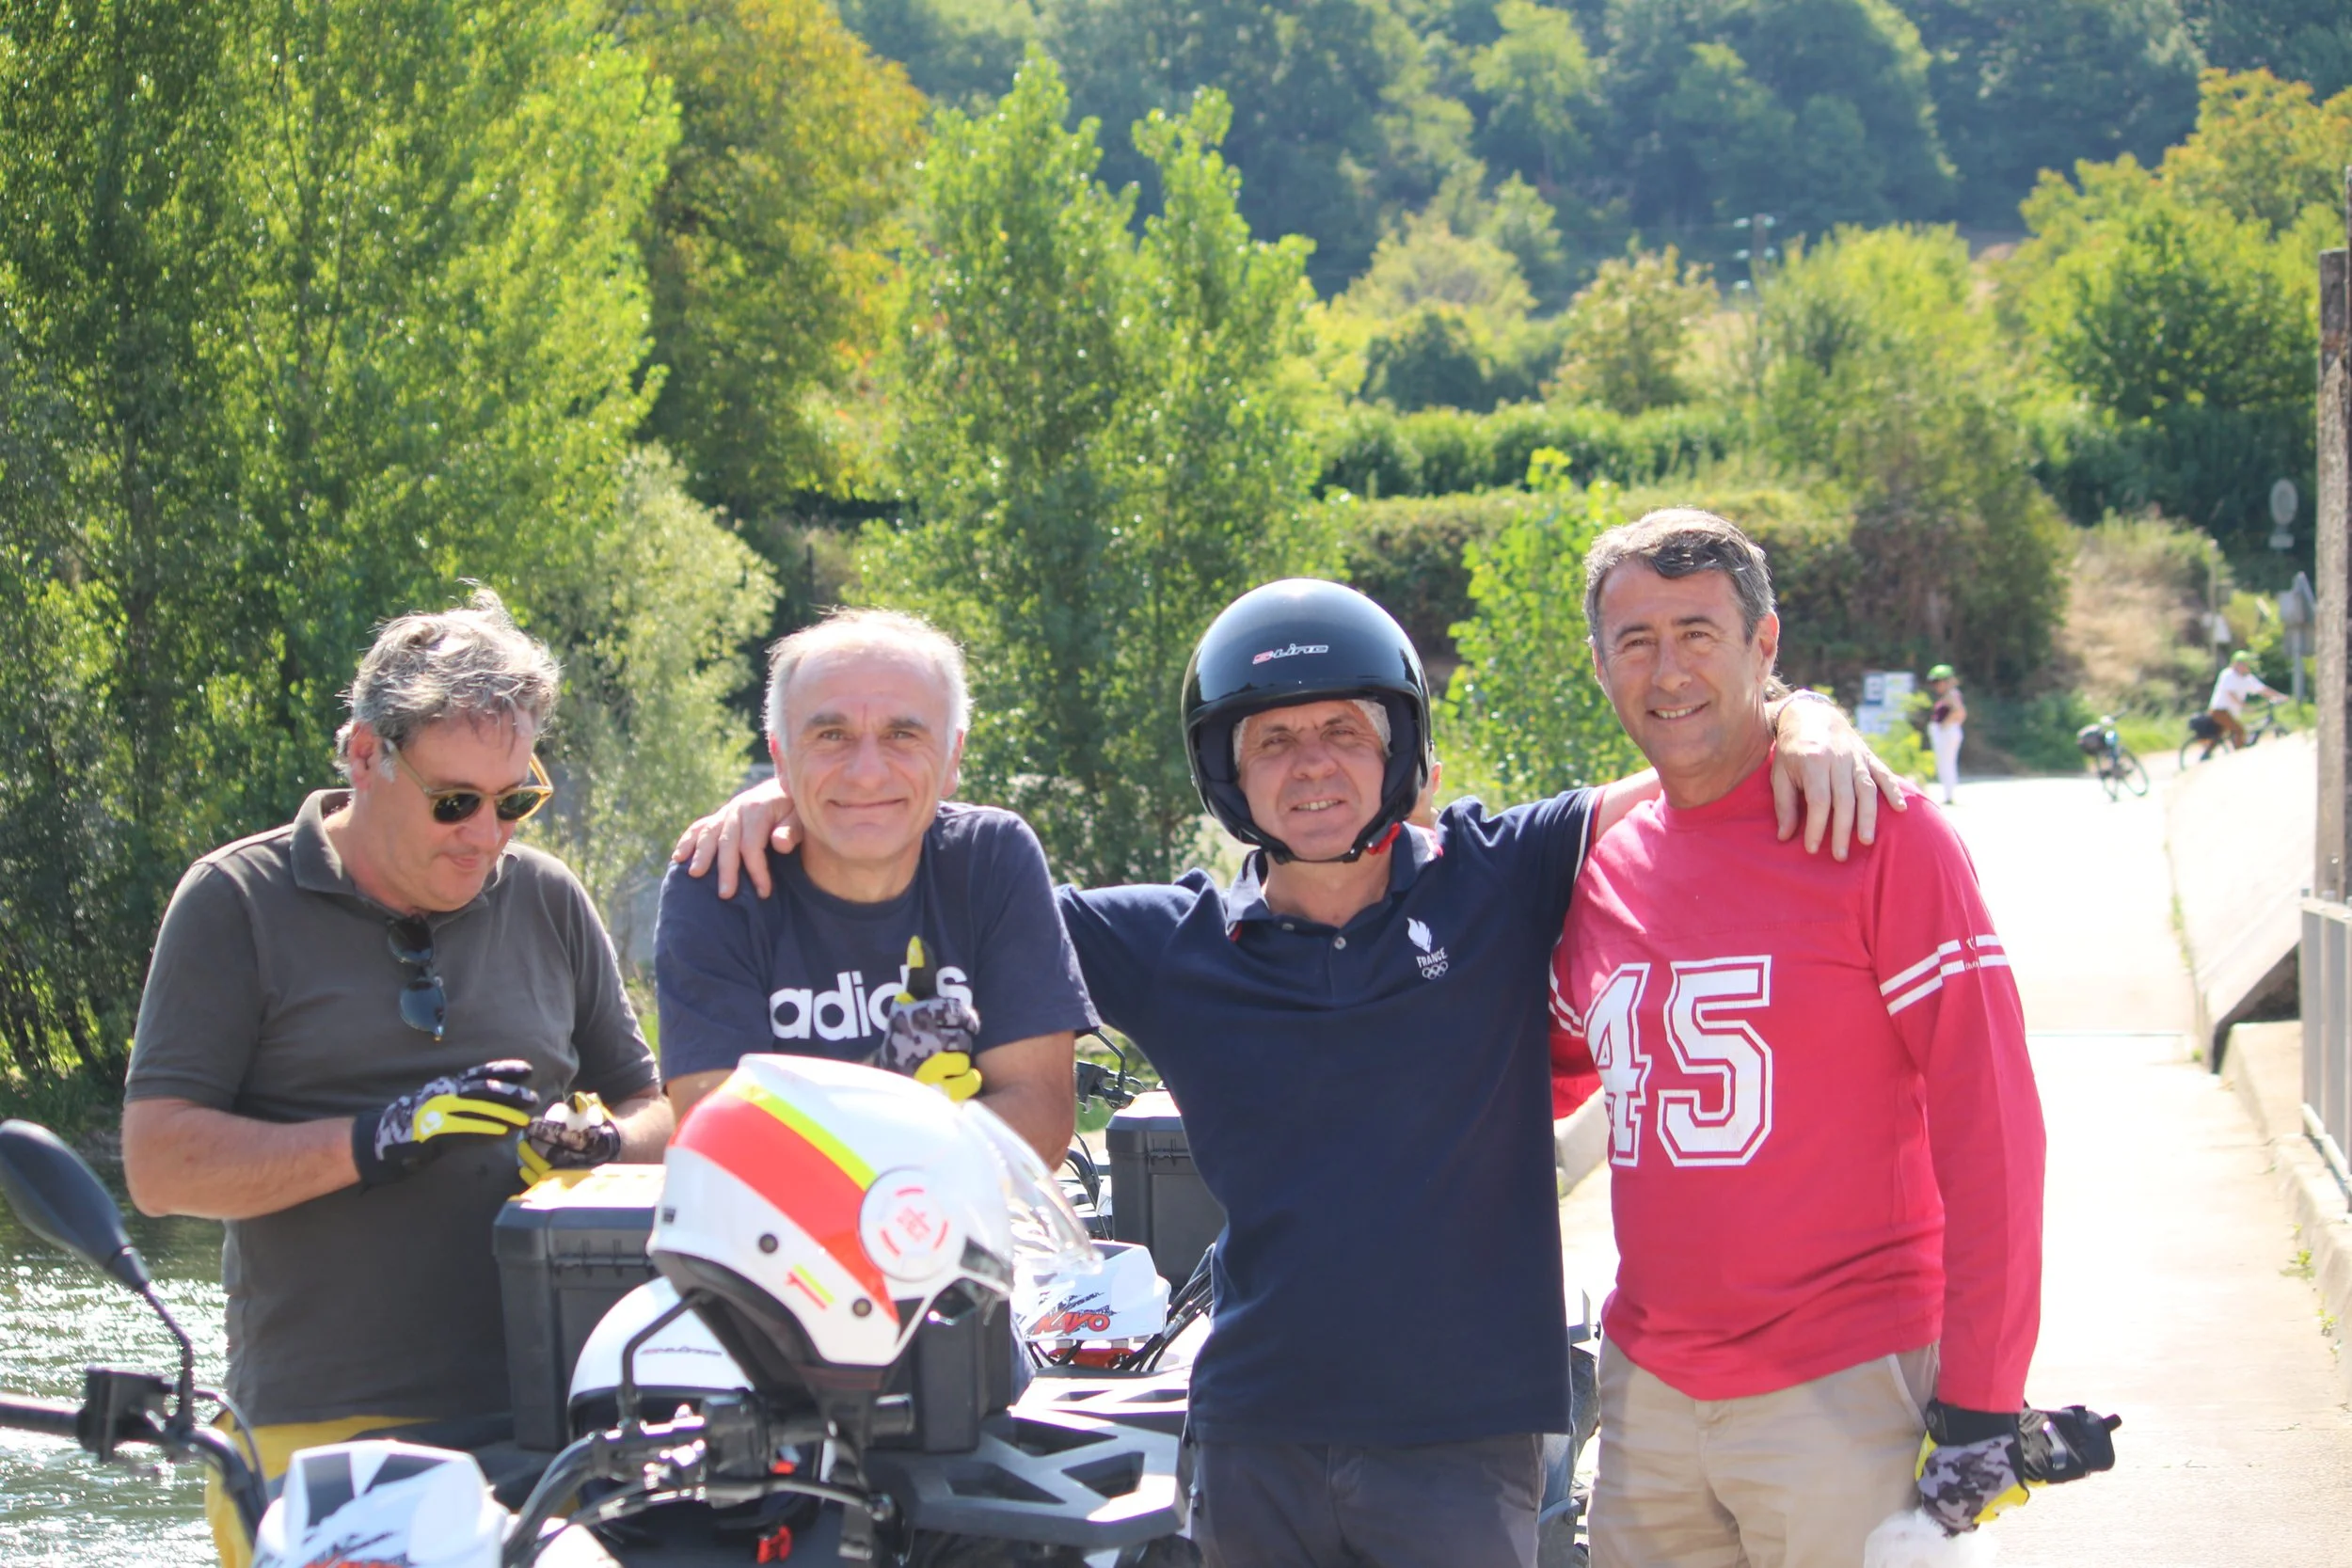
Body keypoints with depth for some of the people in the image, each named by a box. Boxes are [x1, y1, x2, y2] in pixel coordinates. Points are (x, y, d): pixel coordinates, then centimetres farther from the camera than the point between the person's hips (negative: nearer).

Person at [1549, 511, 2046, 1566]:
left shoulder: (1879, 837, -7)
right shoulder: (1604, 869, 10)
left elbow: (1987, 1125, -10)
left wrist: (1980, 1400, -14)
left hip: (1842, 1393, -5)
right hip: (1647, 1391, 5)